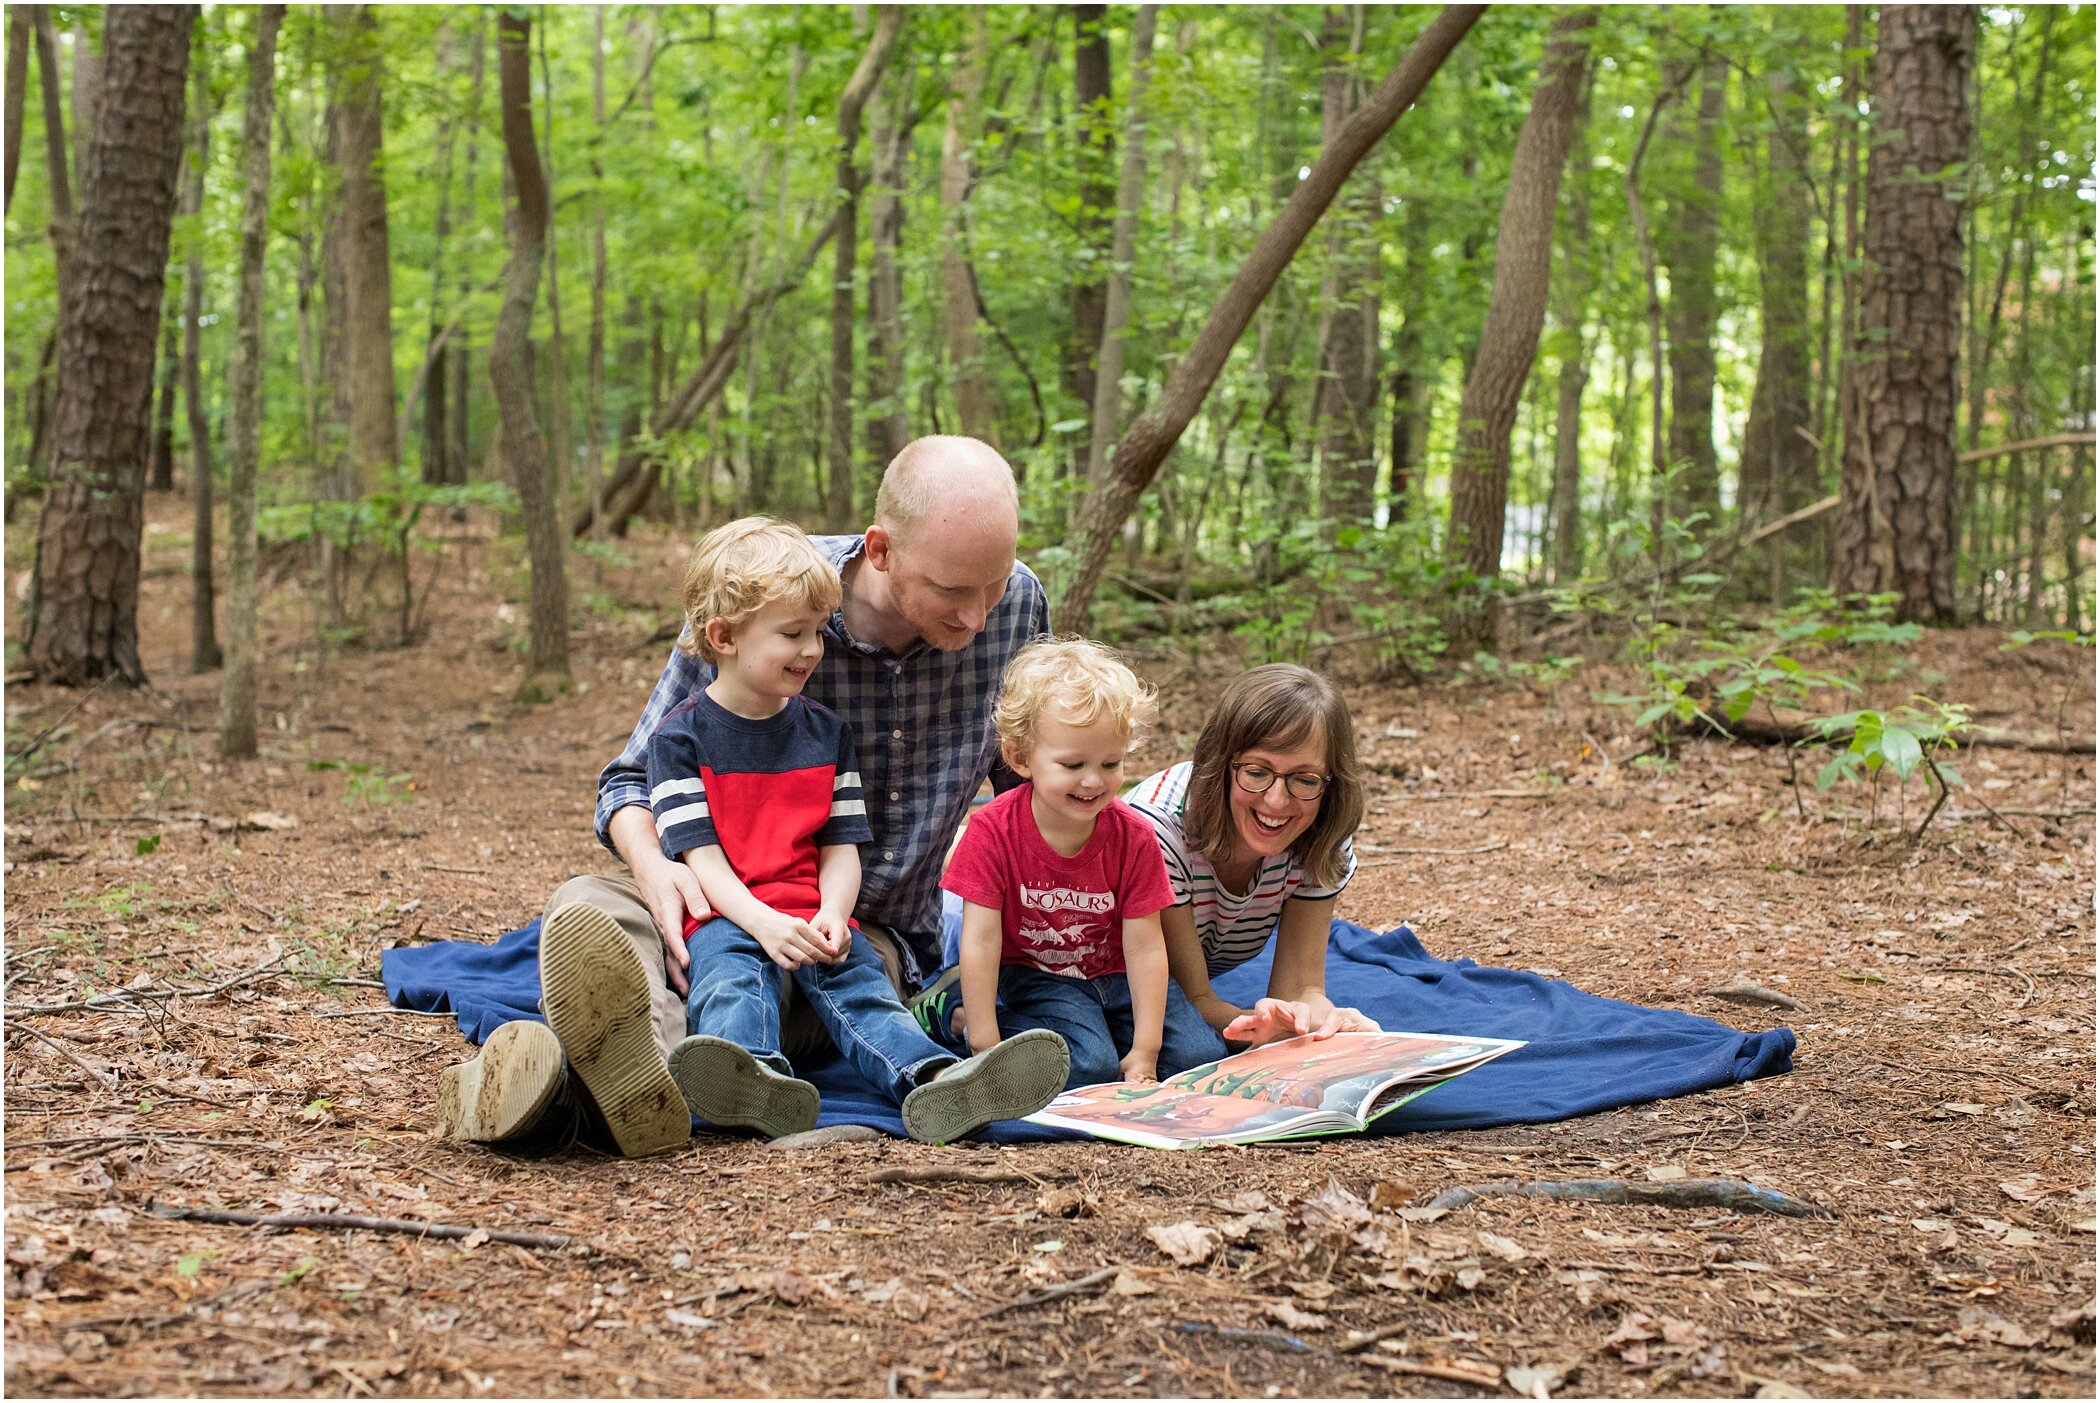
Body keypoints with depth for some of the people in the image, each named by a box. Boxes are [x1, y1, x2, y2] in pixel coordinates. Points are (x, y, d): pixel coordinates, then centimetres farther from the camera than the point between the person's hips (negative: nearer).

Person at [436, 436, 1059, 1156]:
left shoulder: (1015, 602, -6)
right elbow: (634, 778, -6)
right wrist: (654, 866, -29)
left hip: (874, 933, 0)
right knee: (585, 905, -35)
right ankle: (633, 1066, -68)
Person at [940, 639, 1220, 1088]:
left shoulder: (1133, 836, -13)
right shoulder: (993, 831, -19)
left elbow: (1144, 946, -13)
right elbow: (981, 941, -19)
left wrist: (1144, 1054, -17)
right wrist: (985, 1049, -22)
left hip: (1114, 974, 4)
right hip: (1032, 974, -3)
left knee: (1198, 1054, -15)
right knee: (1090, 1066, -29)